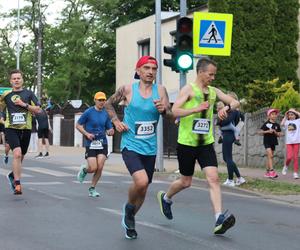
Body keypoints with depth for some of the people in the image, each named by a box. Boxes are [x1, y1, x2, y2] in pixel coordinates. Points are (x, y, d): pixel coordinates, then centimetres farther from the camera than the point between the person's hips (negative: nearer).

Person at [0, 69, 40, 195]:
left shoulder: (28, 93, 5)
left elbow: (37, 109, 1)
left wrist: (24, 105, -10)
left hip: (26, 129, 2)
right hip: (11, 129, -2)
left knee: (20, 157, 13)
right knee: (17, 154, -21)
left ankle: (12, 175, 41)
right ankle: (17, 184, -17)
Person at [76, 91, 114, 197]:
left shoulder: (106, 114, 7)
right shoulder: (88, 112, -4)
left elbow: (109, 129, 14)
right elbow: (78, 125, 1)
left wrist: (110, 132, -10)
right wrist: (87, 134, -13)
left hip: (102, 143, 3)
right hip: (90, 144, -3)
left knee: (100, 168, -7)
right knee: (93, 168, -10)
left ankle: (92, 189, 12)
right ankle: (84, 170, 27)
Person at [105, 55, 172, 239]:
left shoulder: (160, 90, 0)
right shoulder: (127, 89, -5)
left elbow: (171, 115, -1)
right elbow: (109, 104, 10)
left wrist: (163, 110, -22)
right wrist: (116, 121, -4)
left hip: (150, 148, 4)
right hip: (131, 146, -4)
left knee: (143, 189, 15)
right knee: (141, 181, -26)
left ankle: (130, 219, 41)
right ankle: (129, 207, 6)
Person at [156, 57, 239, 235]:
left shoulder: (214, 92, 9)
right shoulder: (189, 89, -8)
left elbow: (235, 102, 8)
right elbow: (174, 111, -18)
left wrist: (227, 108, -14)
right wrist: (197, 108, -28)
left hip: (206, 143, 4)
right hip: (187, 142, -4)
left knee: (213, 178, -13)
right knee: (186, 182, 9)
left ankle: (219, 220, -20)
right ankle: (165, 198, 40)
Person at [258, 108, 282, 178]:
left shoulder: (277, 125, 8)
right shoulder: (266, 124, -4)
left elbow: (279, 135, 10)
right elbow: (260, 132, -4)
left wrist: (275, 132, -10)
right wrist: (267, 131, -17)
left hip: (273, 142, 5)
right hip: (267, 141, -5)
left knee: (270, 157, 9)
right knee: (270, 155, -16)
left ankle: (267, 172, 16)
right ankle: (271, 171, -21)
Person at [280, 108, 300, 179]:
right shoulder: (287, 122, 11)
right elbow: (282, 124, -9)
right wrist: (285, 116, 3)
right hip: (288, 142, 0)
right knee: (289, 157, -11)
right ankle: (285, 166, 18)